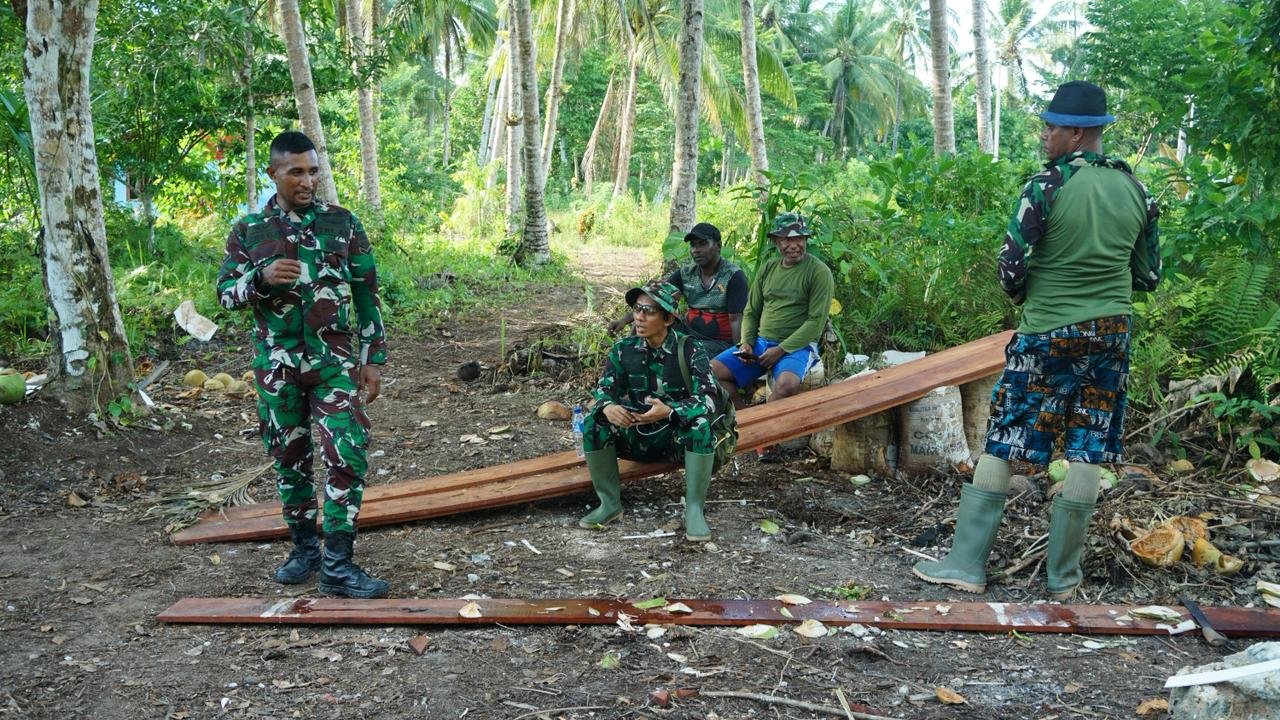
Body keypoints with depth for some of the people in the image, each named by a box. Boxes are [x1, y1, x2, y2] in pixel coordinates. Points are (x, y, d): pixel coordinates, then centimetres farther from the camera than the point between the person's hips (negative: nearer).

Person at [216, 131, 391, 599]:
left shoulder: (342, 223, 2)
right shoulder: (249, 230, 4)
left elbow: (367, 295, 4)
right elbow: (225, 294, 4)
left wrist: (373, 358, 1)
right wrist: (262, 277, -17)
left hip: (334, 360, -1)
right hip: (276, 364, 1)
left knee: (349, 456, -11)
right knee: (290, 459, 10)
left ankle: (337, 564, -4)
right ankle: (304, 548, 27)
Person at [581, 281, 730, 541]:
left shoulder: (690, 350, -14)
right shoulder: (624, 349, -4)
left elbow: (707, 398, -24)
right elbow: (604, 389, -5)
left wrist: (669, 411, -42)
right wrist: (608, 406, -31)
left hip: (680, 438, -3)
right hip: (637, 436, 3)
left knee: (701, 424, -35)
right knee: (595, 422, -21)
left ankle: (694, 510, -24)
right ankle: (610, 503, -9)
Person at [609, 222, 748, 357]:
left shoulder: (734, 276, -9)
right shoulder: (685, 274, 5)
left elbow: (735, 320, -14)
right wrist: (626, 319, -17)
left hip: (719, 343, -5)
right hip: (689, 335, 5)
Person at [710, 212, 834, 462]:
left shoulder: (819, 272, -5)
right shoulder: (768, 268, 12)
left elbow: (816, 321, -11)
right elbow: (751, 312, 17)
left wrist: (781, 350, -18)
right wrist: (746, 342, -2)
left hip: (797, 346, -6)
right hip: (760, 341, 6)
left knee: (787, 384, -38)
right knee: (713, 371, -13)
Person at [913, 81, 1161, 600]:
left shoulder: (1050, 184, -12)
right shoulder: (1135, 189, 5)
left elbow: (1010, 265, -13)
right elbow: (1148, 275, 10)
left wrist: (1022, 295, 7)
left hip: (1048, 333, -5)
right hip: (1111, 334, 5)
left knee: (1001, 444, 2)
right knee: (1087, 452, 7)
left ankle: (967, 563, 5)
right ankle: (1063, 575, 14)